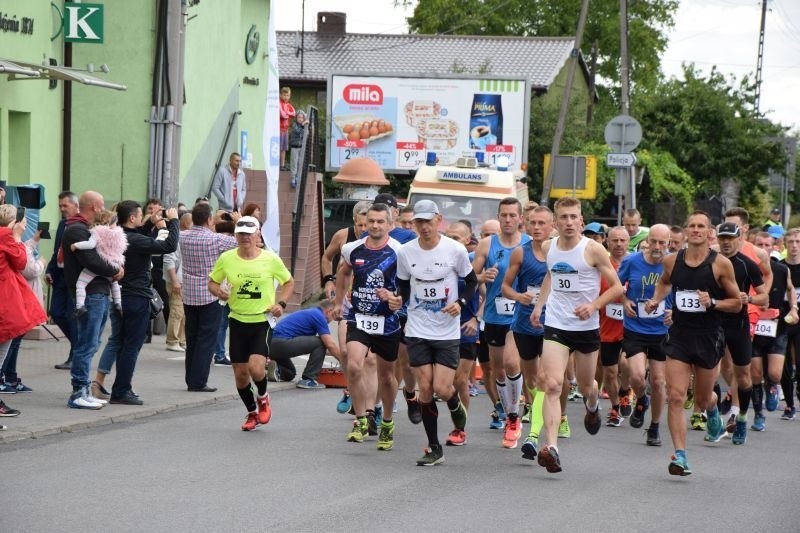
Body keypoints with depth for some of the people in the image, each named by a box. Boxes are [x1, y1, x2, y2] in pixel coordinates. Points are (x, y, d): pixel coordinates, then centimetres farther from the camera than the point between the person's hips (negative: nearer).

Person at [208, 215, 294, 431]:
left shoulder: (271, 259, -6)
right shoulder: (226, 259, -2)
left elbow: (289, 282, 8)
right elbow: (212, 282, 11)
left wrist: (281, 303, -7)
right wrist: (219, 292, -11)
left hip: (262, 321, -3)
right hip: (237, 321, 3)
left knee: (255, 367, -20)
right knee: (240, 373, 5)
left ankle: (263, 398, 14)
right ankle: (252, 413, 29)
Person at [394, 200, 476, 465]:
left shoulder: (455, 250, -8)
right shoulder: (405, 252, -1)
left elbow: (471, 281, 5)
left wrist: (461, 303, -12)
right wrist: (398, 299, -9)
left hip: (448, 332, -2)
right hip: (417, 331, 2)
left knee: (442, 388, -10)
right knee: (425, 388, -1)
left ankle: (456, 406, 29)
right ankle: (434, 449, 9)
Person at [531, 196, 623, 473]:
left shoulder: (593, 249, -11)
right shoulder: (548, 247, 3)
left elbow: (616, 286, -6)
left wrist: (594, 306, -20)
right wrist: (539, 304, 17)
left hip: (587, 327, -1)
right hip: (555, 325, 2)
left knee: (586, 386, 17)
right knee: (553, 385, -16)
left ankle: (592, 406, 55)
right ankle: (550, 447, -24)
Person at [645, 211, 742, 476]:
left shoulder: (721, 264, -8)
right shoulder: (671, 261, 1)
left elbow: (737, 303, -2)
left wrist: (713, 302, -20)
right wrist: (656, 300, 6)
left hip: (709, 337, -1)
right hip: (679, 335, 2)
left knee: (702, 400, 13)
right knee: (675, 396, -12)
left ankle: (713, 410, 51)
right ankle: (680, 456, -10)